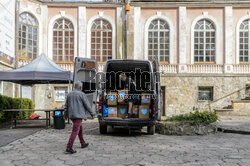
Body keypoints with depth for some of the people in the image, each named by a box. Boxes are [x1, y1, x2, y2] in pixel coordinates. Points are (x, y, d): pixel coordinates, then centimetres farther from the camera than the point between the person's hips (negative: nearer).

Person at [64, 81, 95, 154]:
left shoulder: (69, 94, 11)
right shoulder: (81, 94, -8)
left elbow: (66, 106, 18)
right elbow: (87, 105, -6)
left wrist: (66, 114, 29)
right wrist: (92, 113, 3)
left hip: (71, 115, 8)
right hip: (78, 115, -8)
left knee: (80, 129, 21)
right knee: (75, 131, -8)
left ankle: (83, 144, 31)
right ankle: (69, 148, -11)